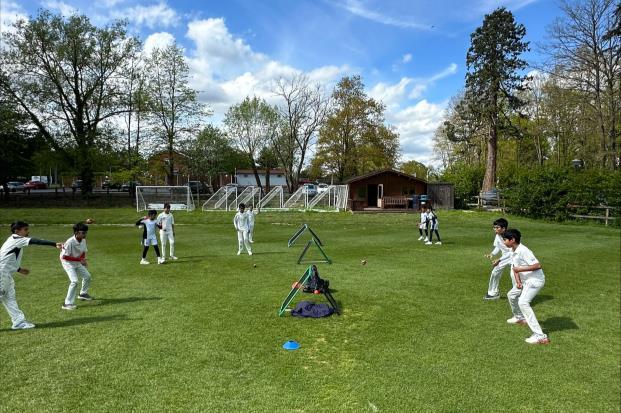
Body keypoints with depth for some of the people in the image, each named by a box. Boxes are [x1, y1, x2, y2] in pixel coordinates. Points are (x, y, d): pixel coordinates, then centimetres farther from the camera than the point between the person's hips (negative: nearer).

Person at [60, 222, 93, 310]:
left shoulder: (83, 241, -9)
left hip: (77, 262, 8)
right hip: (68, 262, -8)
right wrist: (79, 259, -30)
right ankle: (68, 303, -10)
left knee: (87, 276, 18)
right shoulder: (70, 242, -31)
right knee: (74, 281, -19)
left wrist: (83, 260, -16)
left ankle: (83, 294, 41)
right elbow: (64, 256, -28)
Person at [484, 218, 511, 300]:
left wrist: (499, 260, -35)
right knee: (495, 272, 10)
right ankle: (493, 293, 27)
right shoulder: (497, 236, -10)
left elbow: (511, 253, -30)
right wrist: (492, 254, -12)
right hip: (504, 257, 7)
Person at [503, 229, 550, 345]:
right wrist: (518, 281, -7)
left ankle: (540, 336, -26)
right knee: (511, 295, 25)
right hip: (525, 280, 10)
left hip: (535, 280, -10)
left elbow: (538, 266, -30)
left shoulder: (523, 251, -25)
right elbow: (514, 268, 7)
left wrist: (520, 269, -27)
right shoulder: (513, 251, 5)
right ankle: (519, 318, 50)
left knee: (523, 302, -25)